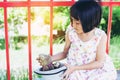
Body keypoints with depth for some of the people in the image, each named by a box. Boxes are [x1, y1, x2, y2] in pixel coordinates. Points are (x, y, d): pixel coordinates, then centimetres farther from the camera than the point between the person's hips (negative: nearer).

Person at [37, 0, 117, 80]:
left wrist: (75, 68, -22)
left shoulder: (101, 36, -21)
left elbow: (99, 62, -15)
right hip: (78, 71, 1)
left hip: (99, 70, -1)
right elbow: (65, 53, 2)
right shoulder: (70, 32, -15)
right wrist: (50, 58, -16)